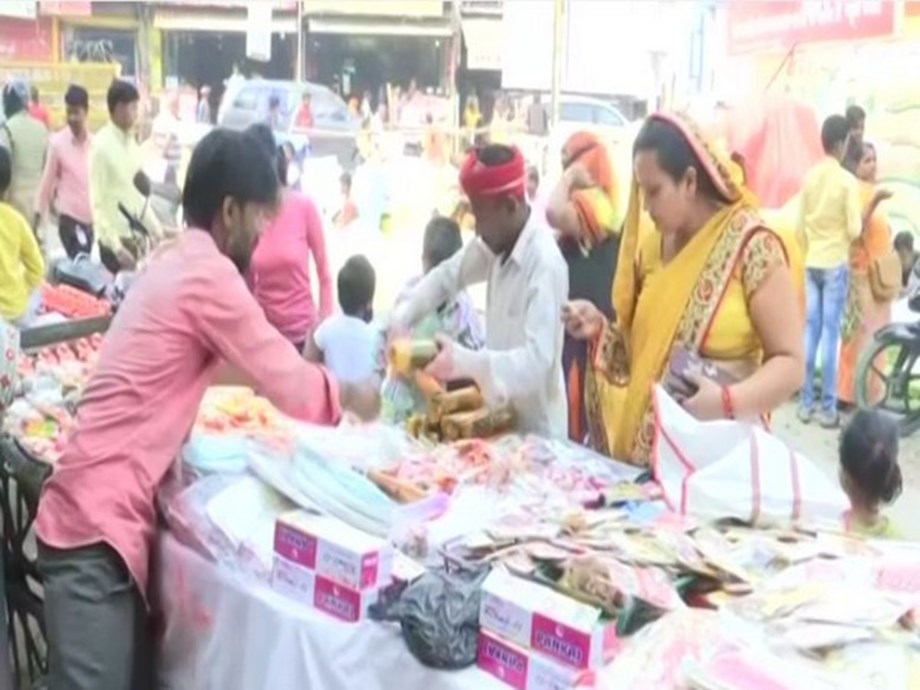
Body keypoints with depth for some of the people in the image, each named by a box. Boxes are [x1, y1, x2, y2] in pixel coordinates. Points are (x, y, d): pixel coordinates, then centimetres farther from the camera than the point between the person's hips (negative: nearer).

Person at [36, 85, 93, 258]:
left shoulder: (95, 143, 4)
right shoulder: (57, 143, -6)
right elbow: (47, 182, -1)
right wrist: (40, 216, 0)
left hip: (91, 219, 4)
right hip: (69, 218, -4)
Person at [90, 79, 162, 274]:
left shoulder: (131, 142, 8)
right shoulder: (101, 146, -13)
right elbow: (97, 203, -15)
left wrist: (157, 231, 10)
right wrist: (116, 247, -18)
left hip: (138, 238, 7)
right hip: (116, 241, -7)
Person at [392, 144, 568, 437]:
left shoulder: (545, 264, -25)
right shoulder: (497, 243, -2)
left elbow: (538, 360, -32)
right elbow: (448, 275, 10)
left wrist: (466, 362, -41)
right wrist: (401, 320, -5)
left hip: (536, 432, -7)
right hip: (503, 418, 7)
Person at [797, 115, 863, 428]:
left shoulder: (809, 177, 4)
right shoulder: (847, 180, -11)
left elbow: (800, 224, 8)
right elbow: (854, 229, -13)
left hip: (811, 262, 5)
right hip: (835, 263, -5)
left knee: (810, 331, 9)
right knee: (831, 334, -2)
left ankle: (806, 404, 12)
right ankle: (828, 409, 2)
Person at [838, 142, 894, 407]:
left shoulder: (870, 191, 15)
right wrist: (875, 201, -32)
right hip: (861, 273, -9)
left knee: (872, 333, 10)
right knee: (859, 332, -7)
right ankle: (851, 392, -2)